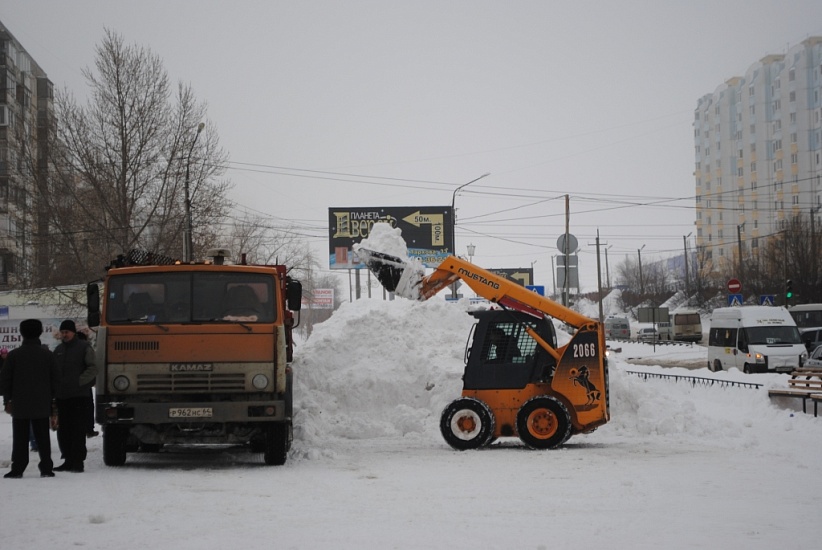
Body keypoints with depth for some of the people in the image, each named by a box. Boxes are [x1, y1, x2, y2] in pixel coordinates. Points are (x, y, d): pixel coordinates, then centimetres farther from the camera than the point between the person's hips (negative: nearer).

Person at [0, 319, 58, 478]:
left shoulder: (14, 355, -5)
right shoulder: (47, 355, 1)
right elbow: (55, 380, 4)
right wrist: (51, 400, 13)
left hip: (19, 405, -1)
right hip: (42, 405, 1)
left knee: (20, 438, 3)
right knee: (42, 438, 6)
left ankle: (18, 469, 0)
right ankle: (46, 468, 4)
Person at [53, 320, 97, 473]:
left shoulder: (84, 347, 0)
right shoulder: (58, 350, 18)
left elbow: (92, 368, -7)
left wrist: (79, 382, -15)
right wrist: (55, 387, 8)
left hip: (79, 395, -6)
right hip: (61, 395, 6)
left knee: (78, 430, -6)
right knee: (63, 430, 7)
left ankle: (78, 461, -4)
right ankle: (68, 461, 14)